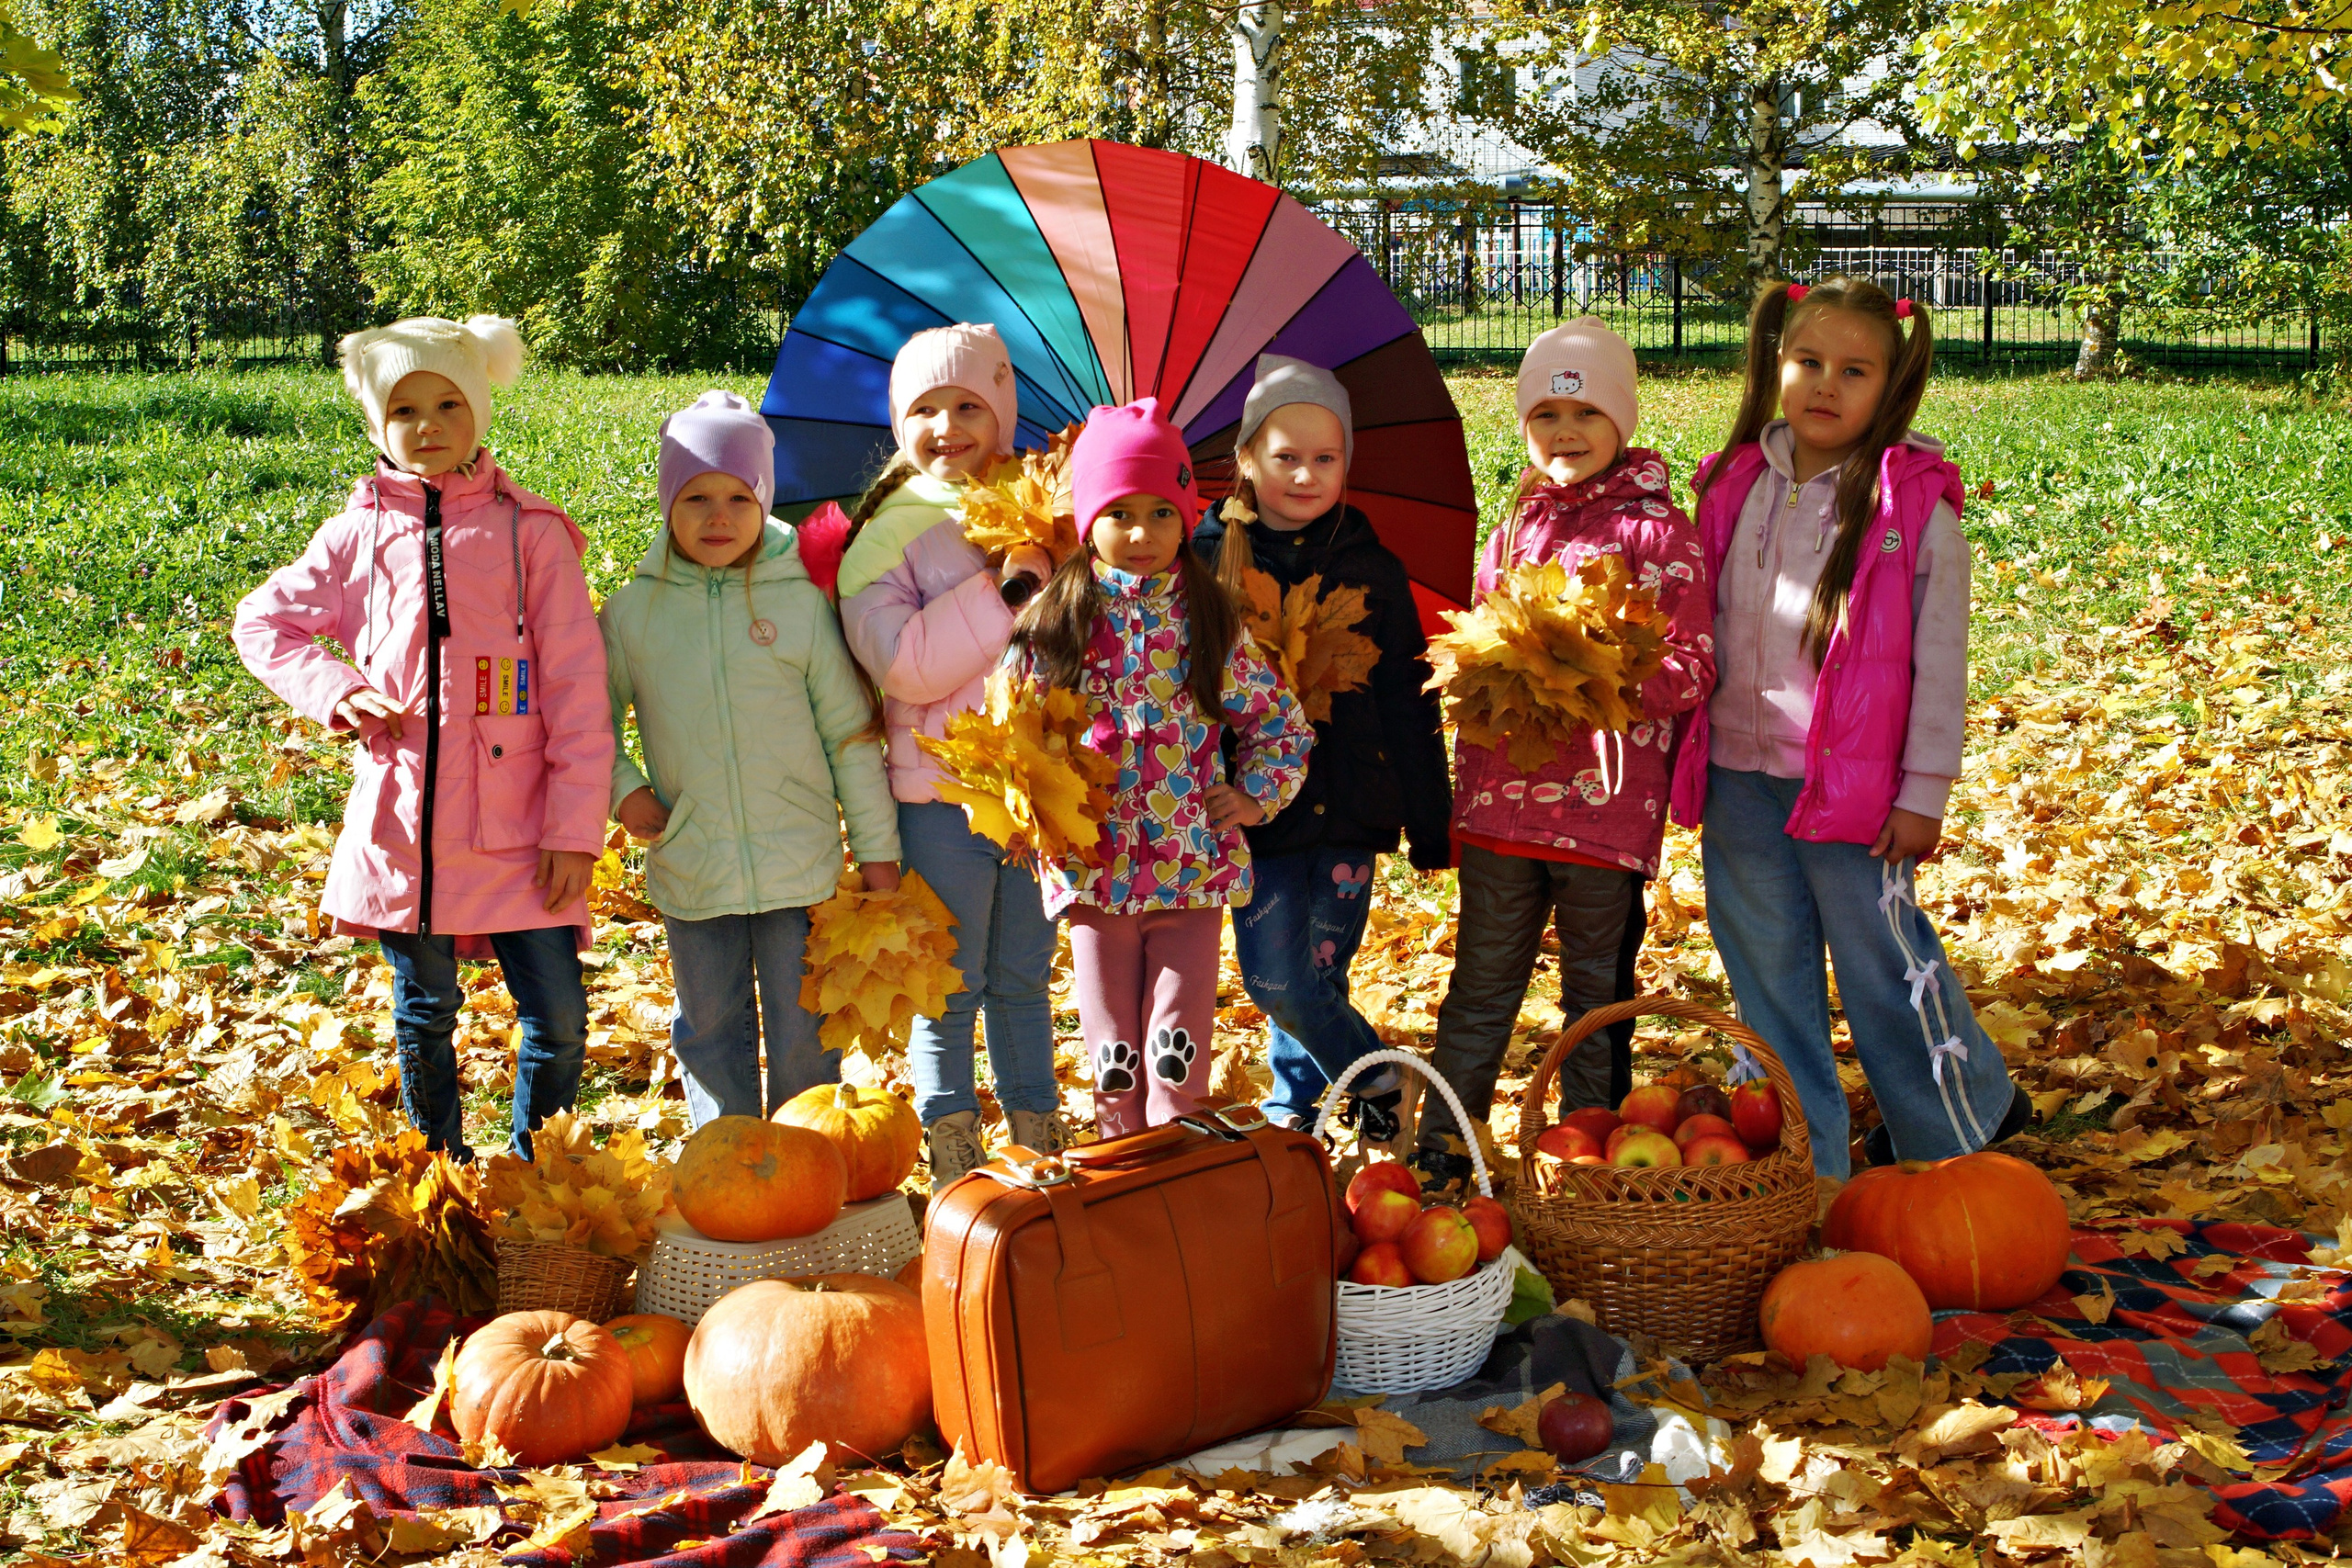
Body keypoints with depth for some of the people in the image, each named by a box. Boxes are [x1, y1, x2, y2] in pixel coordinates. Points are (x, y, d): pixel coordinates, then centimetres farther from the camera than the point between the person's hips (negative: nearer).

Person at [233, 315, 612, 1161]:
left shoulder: (530, 532, 0)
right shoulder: (358, 534, 7)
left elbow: (575, 689, -2)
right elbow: (261, 622, 17)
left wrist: (575, 829, -7)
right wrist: (336, 691, -2)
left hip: (514, 828, -2)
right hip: (400, 822, 2)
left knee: (557, 1020, -3)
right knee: (423, 1015, 13)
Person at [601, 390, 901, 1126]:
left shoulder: (801, 602, -3)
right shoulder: (633, 612, 0)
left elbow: (850, 731, 2)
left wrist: (877, 846, 2)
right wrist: (622, 788, -4)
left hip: (799, 867, -1)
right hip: (691, 873, 1)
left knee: (804, 1036, 8)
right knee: (710, 1031, 13)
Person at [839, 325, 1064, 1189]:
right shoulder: (889, 531, -4)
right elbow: (906, 666, -17)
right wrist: (1006, 588, -19)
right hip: (942, 794, -3)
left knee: (1023, 980, 16)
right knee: (949, 992, 6)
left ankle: (1041, 1141, 28)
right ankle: (953, 1164, 18)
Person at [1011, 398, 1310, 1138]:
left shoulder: (1212, 623, 2)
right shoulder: (1052, 625, 0)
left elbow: (1282, 722, 11)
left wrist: (1254, 795, -1)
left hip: (1194, 867, 0)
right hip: (1094, 868, 0)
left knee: (1178, 1044, 0)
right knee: (1113, 1048, 10)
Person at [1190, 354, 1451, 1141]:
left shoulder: (1371, 569, 4)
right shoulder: (1209, 562, 1)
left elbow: (1408, 701, 7)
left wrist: (1429, 823, 6)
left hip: (1349, 808, 0)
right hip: (1258, 808, 0)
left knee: (1317, 974, 0)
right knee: (1275, 979, -4)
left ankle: (1295, 1107, 25)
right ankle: (1373, 1075, 21)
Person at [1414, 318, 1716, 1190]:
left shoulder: (1660, 535, -4)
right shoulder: (1514, 534, 12)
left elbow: (1692, 671, -9)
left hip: (1605, 800, -4)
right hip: (1501, 798, 4)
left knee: (1596, 989, 9)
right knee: (1481, 980, 12)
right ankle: (1442, 1146, 22)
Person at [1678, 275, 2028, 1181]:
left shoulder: (1916, 508, -8)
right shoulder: (1737, 488, 5)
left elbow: (1940, 662, -6)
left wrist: (1924, 793, -8)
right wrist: (1693, 757, 11)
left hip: (1853, 789, -5)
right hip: (1740, 780, 5)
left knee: (1885, 965, 5)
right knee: (1765, 977, 11)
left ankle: (1963, 1131, 28)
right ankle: (1801, 1165, 25)